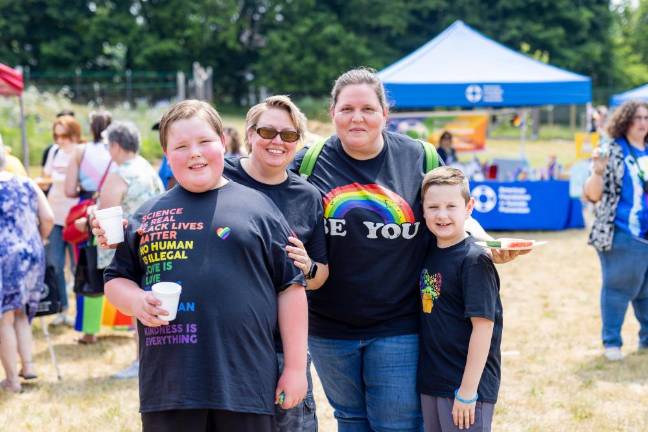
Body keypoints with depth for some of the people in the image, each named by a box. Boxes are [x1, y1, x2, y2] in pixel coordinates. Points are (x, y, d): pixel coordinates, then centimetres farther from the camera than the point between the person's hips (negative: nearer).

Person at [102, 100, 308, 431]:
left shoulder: (257, 207, 6)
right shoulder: (147, 214, 12)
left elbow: (290, 287, 6)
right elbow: (116, 279, 19)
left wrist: (295, 366, 2)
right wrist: (137, 301, -5)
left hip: (245, 382, -2)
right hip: (168, 384, 2)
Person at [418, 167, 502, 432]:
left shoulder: (475, 261, -15)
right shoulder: (430, 254, 5)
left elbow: (483, 326, -17)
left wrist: (468, 391, -17)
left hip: (466, 385, -7)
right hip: (431, 385, 7)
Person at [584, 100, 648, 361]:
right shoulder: (613, 152, -5)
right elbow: (593, 195, -8)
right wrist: (598, 171, -23)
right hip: (622, 234, -5)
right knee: (618, 289, -1)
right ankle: (611, 342, 9)